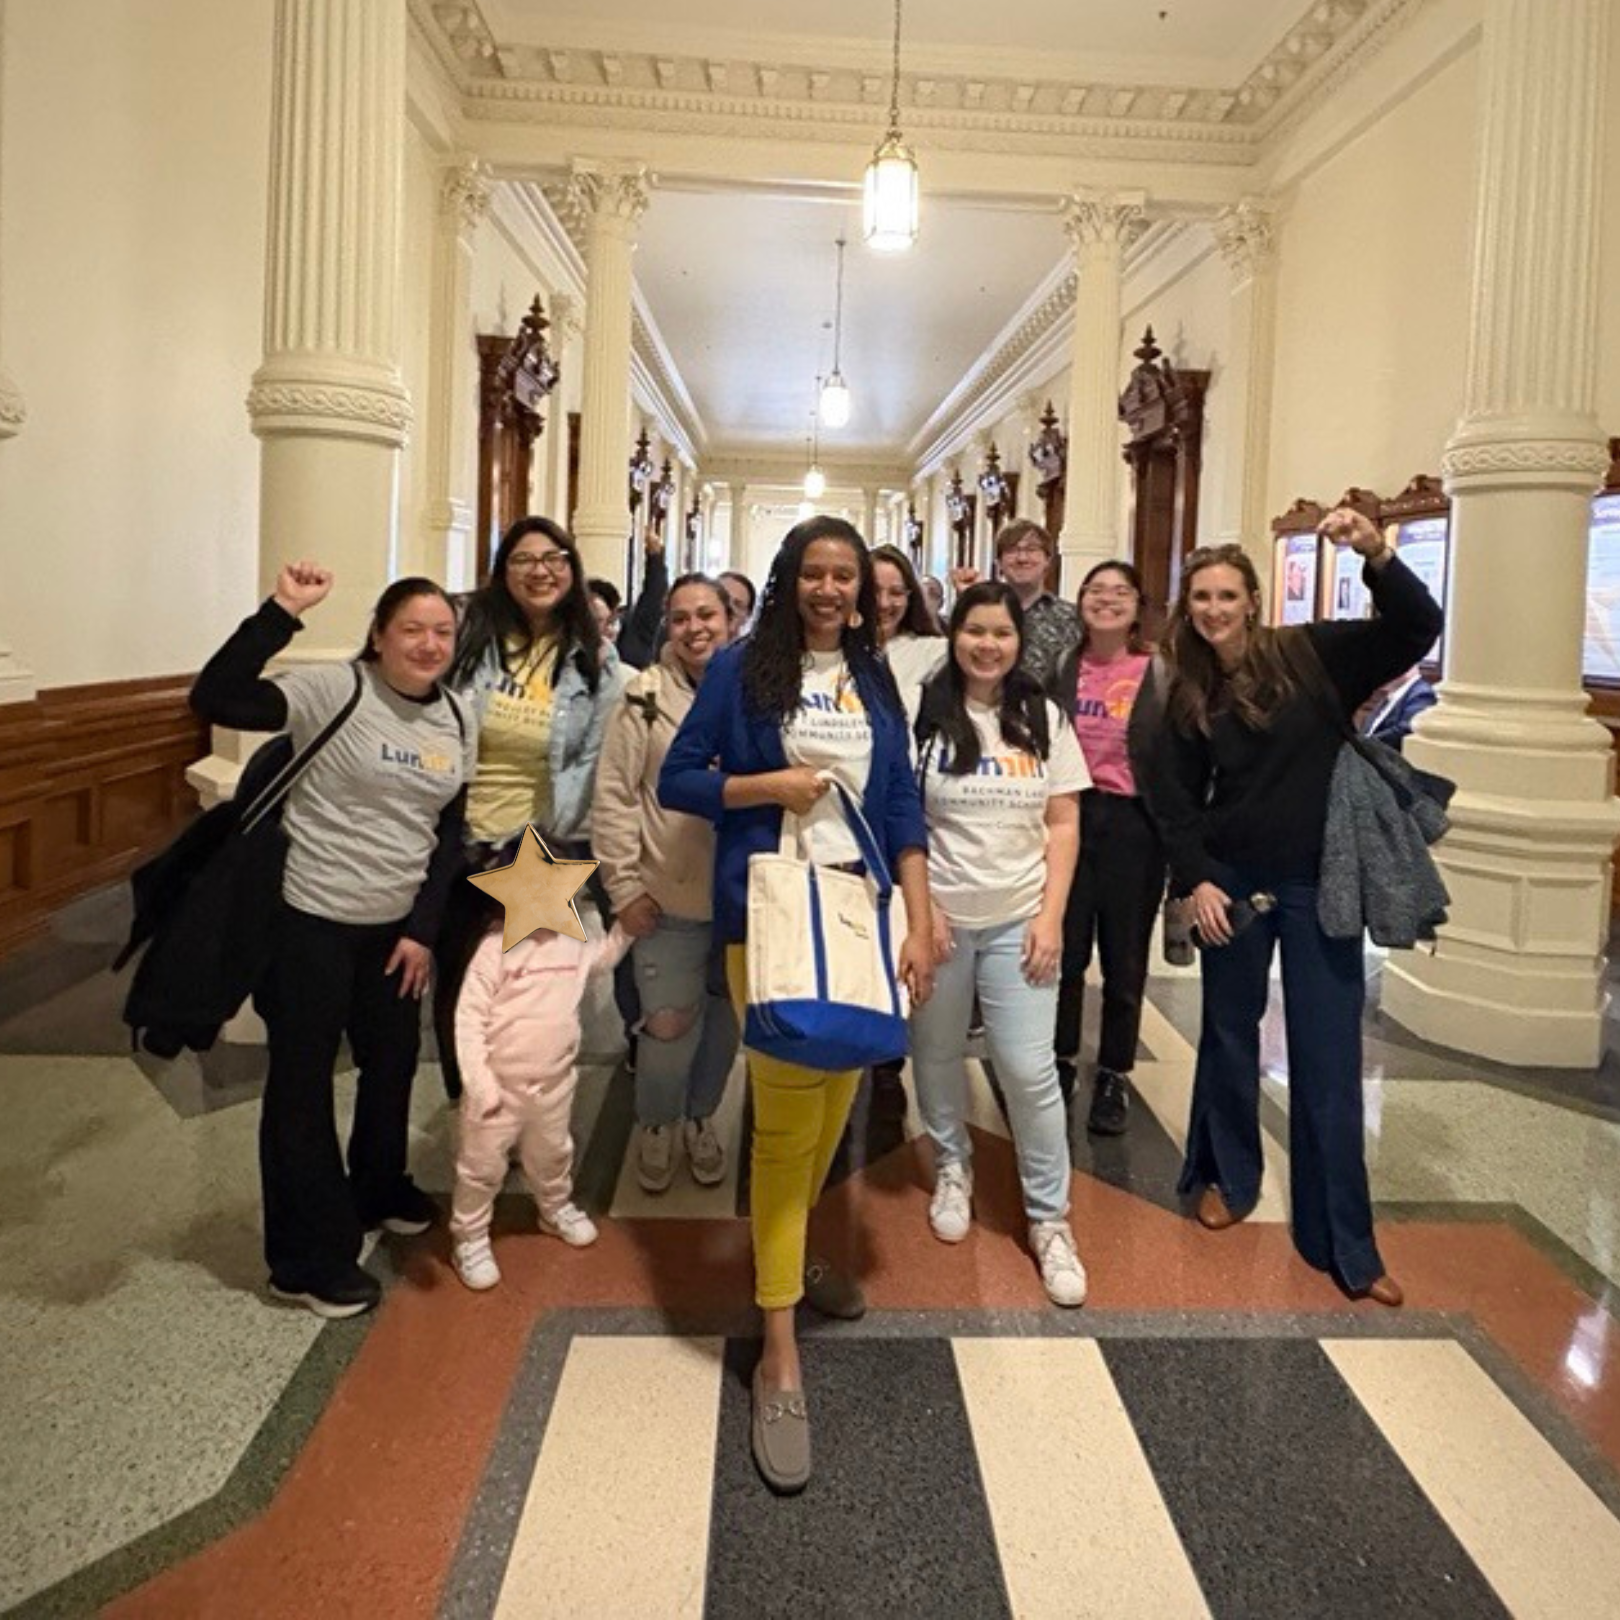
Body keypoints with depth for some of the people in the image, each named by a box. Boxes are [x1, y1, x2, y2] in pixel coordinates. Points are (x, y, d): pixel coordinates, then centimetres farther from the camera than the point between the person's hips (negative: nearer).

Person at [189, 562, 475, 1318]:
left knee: (395, 1061, 21)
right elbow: (214, 699, -27)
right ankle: (309, 1259, 20)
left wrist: (424, 928, 2)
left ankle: (378, 1190, 47)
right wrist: (282, 611, -33)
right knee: (302, 1082, 5)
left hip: (396, 925, 6)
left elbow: (449, 831, 7)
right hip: (312, 917, -6)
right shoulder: (332, 690, -15)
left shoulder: (456, 720, 3)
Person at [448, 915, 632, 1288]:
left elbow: (606, 954, 21)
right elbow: (469, 1018, -21)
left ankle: (556, 1209, 51)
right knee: (482, 1166, 9)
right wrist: (479, 1084, -23)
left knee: (552, 1155, 26)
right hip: (501, 1087, -5)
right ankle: (469, 1239, 28)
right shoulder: (495, 948, -21)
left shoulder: (572, 943, -3)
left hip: (555, 1084, 5)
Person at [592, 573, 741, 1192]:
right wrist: (625, 886, -9)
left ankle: (700, 1117, 39)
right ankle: (657, 1125, 30)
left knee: (724, 1017, 16)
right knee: (668, 1023, 3)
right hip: (670, 894, -3)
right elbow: (614, 796, -7)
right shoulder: (645, 695, -7)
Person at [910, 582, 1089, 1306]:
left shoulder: (1045, 719, 4)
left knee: (1029, 1070, -3)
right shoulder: (924, 717, -2)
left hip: (1019, 919, 1)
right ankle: (952, 1167, 37)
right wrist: (920, 908, -9)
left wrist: (1052, 916, -4)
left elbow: (1063, 825, 4)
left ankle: (1049, 1218, 12)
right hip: (939, 915, 0)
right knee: (937, 1055, 11)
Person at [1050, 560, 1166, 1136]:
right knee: (1065, 949, 10)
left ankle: (1114, 1076, 23)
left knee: (1124, 958, 8)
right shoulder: (1063, 666, 4)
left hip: (1131, 822, -2)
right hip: (1068, 814, 2)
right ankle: (1060, 1061, 28)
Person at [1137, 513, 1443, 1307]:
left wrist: (1376, 554, -27)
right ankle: (1227, 1175, 37)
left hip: (1320, 884, -2)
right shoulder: (1188, 695, 1)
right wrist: (1194, 879, -7)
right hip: (1233, 882, 2)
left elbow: (1419, 628, -13)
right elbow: (1173, 798, 4)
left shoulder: (1312, 655, -6)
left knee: (1328, 1061, 2)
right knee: (1229, 1035, 15)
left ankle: (1343, 1243, 12)